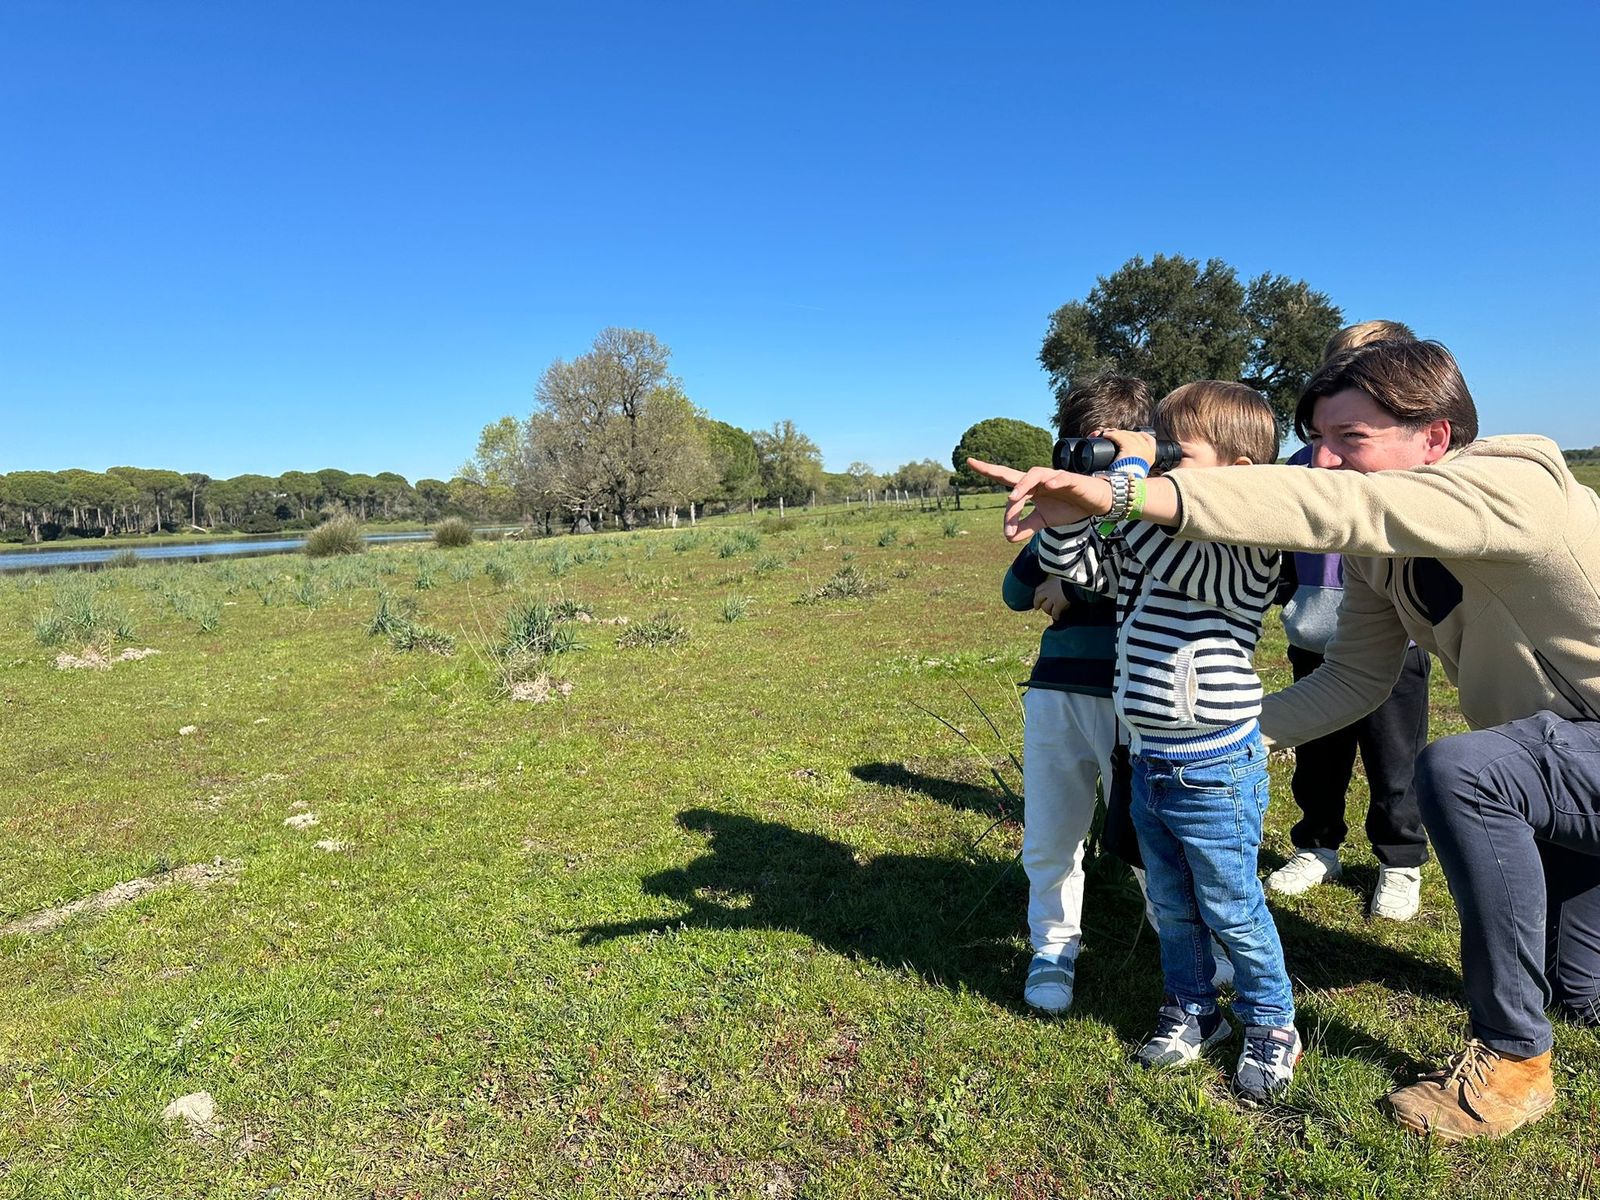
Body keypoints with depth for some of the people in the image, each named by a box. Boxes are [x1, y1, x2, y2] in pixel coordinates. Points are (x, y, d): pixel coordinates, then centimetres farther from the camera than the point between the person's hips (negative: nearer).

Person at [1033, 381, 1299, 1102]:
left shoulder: (1246, 550, -17)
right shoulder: (1143, 538, 6)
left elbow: (1170, 562, -35)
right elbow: (1065, 559, 5)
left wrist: (1131, 469, -27)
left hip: (1212, 772, -7)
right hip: (1148, 764, 7)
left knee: (1232, 910, 11)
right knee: (1171, 906, 21)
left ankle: (1271, 1024, 35)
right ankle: (1191, 1011, 42)